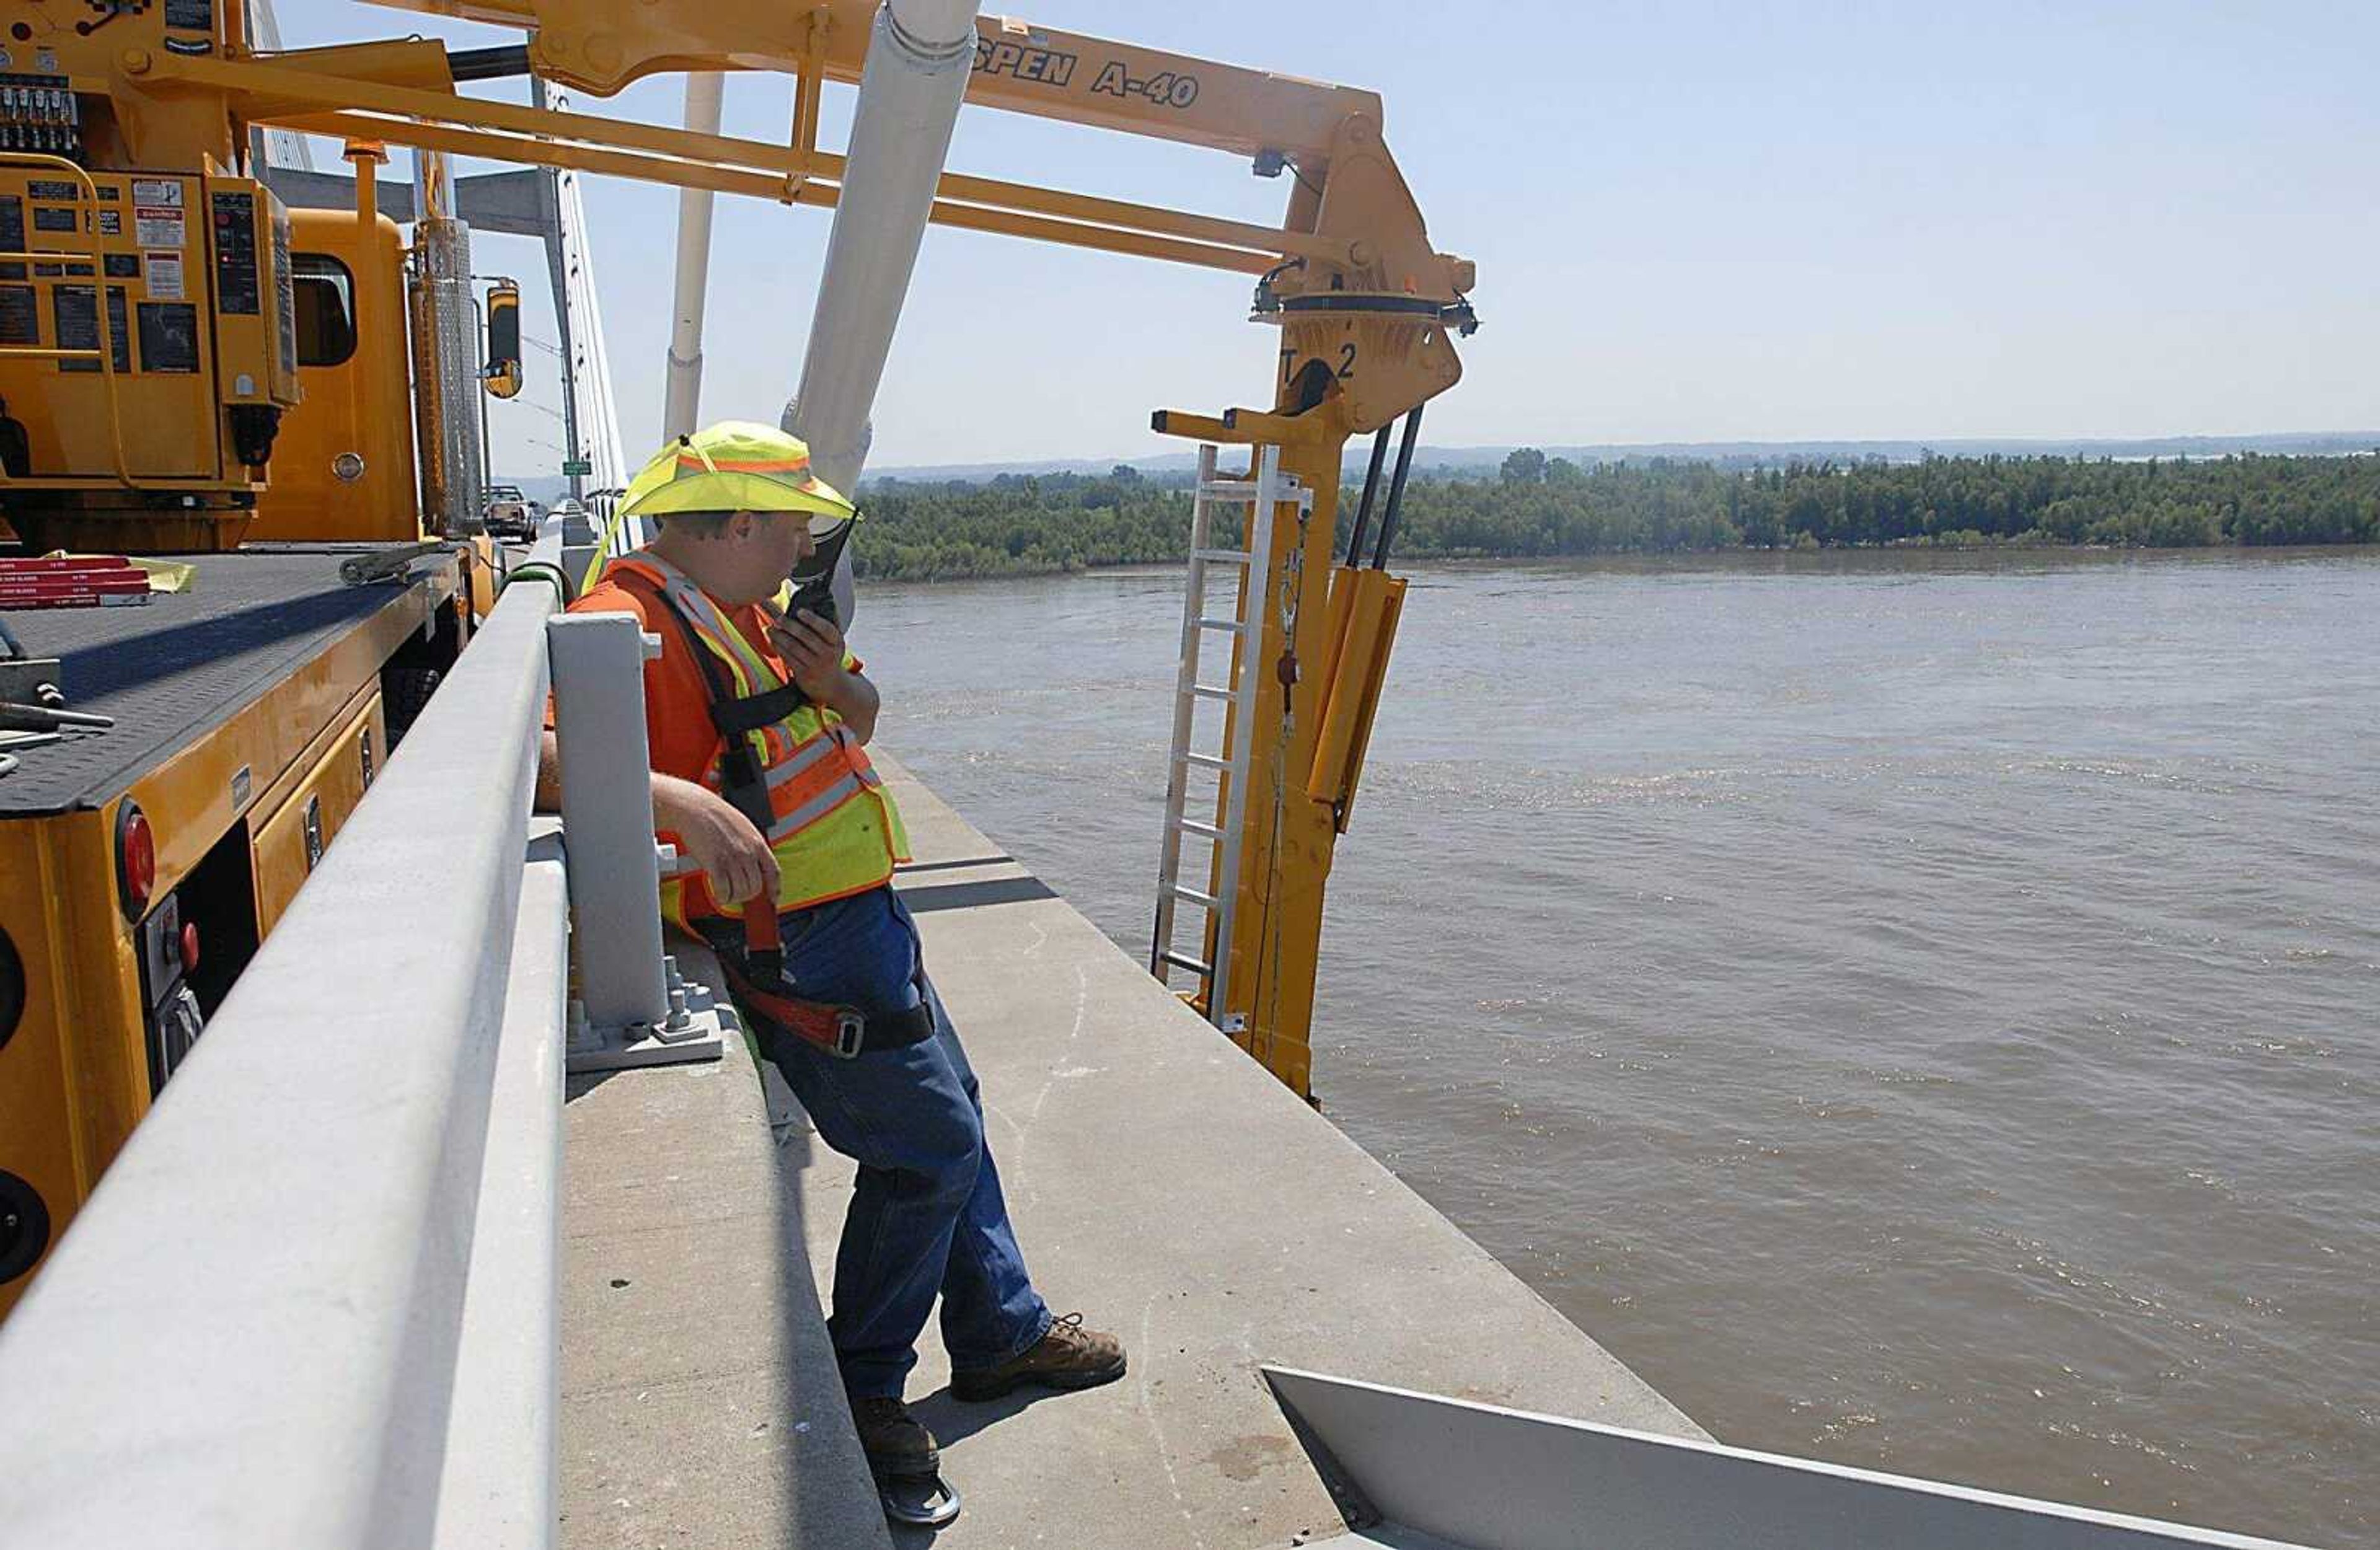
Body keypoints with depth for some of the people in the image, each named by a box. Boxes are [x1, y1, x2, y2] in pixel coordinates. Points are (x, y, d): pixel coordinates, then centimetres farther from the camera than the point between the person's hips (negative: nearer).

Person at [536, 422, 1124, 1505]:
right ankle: (860, 1388, 17)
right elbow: (539, 750, -33)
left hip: (863, 920, 10)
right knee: (931, 1148, -3)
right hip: (795, 946, -10)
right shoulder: (633, 623, -18)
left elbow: (860, 722, 20)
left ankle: (999, 1333, 38)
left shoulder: (750, 608, 12)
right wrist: (677, 799, -44)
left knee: (953, 1115, 20)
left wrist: (834, 682, -2)